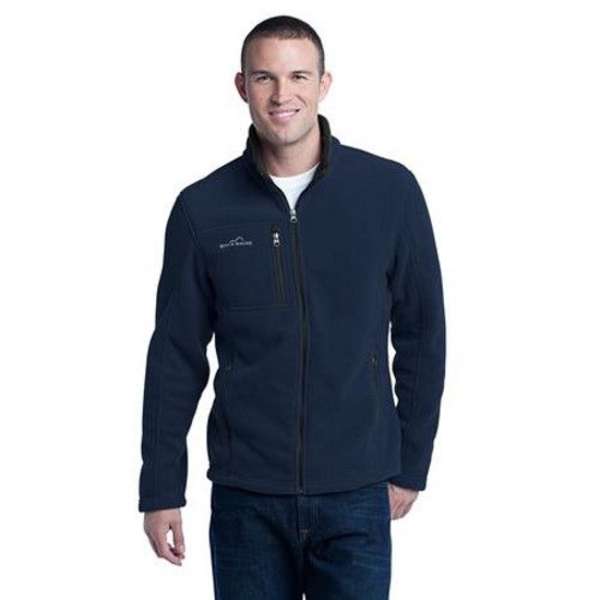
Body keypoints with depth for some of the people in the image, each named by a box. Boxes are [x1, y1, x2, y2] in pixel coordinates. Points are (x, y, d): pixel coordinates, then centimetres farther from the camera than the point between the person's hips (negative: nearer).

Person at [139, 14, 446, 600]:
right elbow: (176, 357, 4)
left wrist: (410, 466, 5)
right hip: (245, 499, 1)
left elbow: (421, 336, 5)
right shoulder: (203, 208, 0)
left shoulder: (390, 190, -2)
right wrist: (161, 489, 4)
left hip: (356, 495, 0)